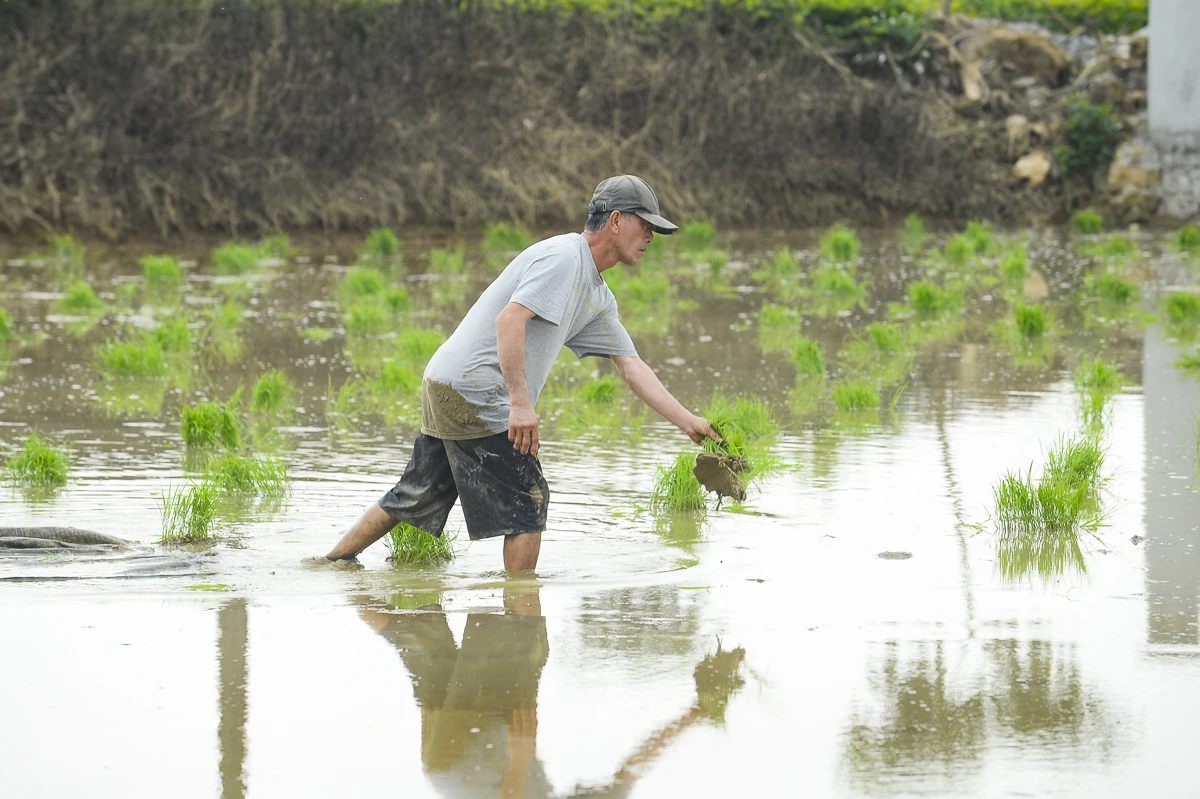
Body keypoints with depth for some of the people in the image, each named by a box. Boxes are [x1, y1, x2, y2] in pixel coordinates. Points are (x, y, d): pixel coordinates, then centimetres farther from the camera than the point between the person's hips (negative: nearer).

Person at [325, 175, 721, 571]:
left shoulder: (599, 299, 18)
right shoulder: (562, 256, -12)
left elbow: (632, 367, 19)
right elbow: (509, 319, -23)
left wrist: (688, 421, 12)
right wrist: (520, 403, -28)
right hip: (473, 392, -10)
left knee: (415, 500, 16)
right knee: (528, 502, -5)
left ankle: (331, 566, 25)